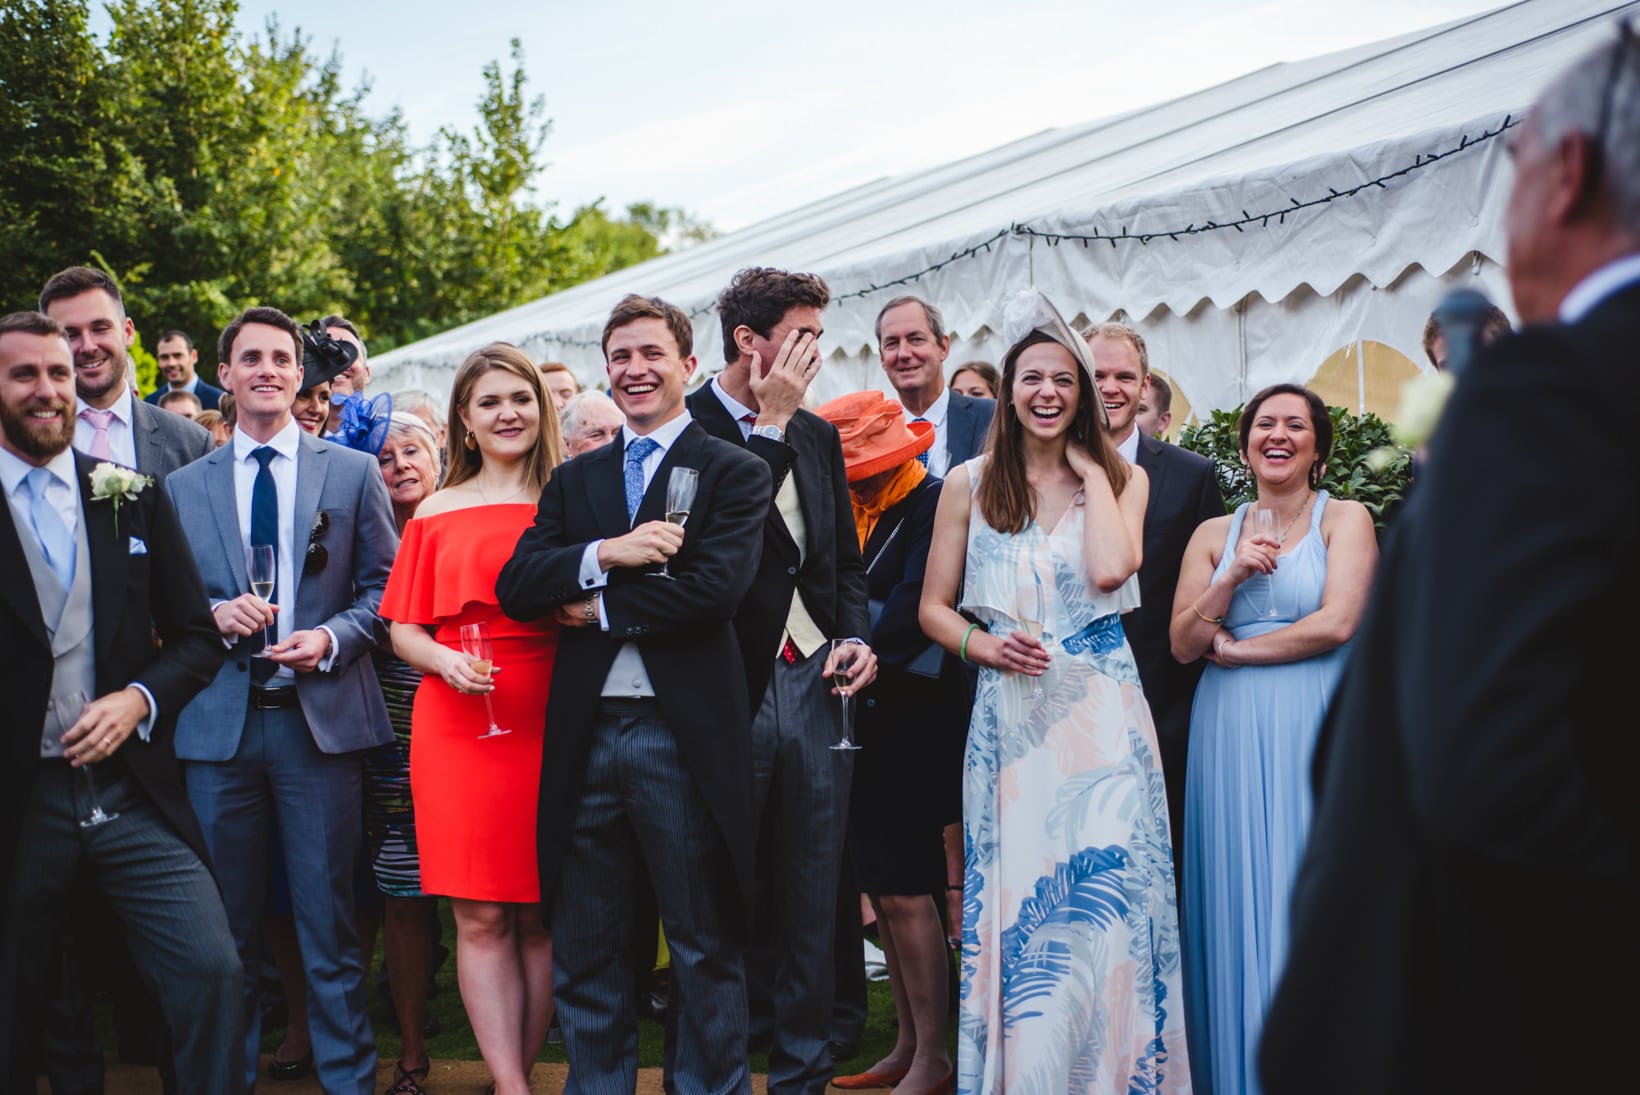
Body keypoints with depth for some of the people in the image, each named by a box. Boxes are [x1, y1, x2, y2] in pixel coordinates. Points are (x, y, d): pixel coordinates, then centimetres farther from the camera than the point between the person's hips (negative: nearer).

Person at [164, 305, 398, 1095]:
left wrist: (331, 637, -11)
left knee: (328, 920, 2)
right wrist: (215, 615, -9)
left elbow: (385, 586, 5)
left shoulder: (353, 473, 7)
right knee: (225, 927, 9)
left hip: (320, 717, -2)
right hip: (218, 724, 2)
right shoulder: (183, 487, 12)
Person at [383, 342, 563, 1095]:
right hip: (456, 724, 0)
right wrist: (445, 661, -10)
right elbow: (403, 629, 10)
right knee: (481, 917, -2)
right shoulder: (436, 513, 9)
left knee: (540, 917, 2)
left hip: (547, 724, 0)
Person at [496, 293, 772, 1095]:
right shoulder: (574, 480, 14)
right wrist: (608, 554, -15)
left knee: (705, 950, 7)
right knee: (583, 954, 13)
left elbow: (715, 587, -15)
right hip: (585, 737, 4)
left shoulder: (735, 473, 1)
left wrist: (600, 608, -8)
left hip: (684, 737, -4)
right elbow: (516, 585, 1)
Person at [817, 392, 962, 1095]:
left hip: (913, 717, -8)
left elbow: (915, 606, -21)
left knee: (904, 892, -6)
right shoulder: (858, 510, 14)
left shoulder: (933, 504, -11)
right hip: (866, 722, 8)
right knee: (883, 891, 11)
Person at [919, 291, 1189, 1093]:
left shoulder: (1122, 478, 7)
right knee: (1012, 904, 1)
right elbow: (934, 608, 9)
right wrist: (988, 647, -9)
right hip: (1010, 715, 1)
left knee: (1103, 901, -4)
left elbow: (1109, 570, -14)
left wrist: (1090, 470, -4)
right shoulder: (970, 484, 8)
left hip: (1101, 716, -1)